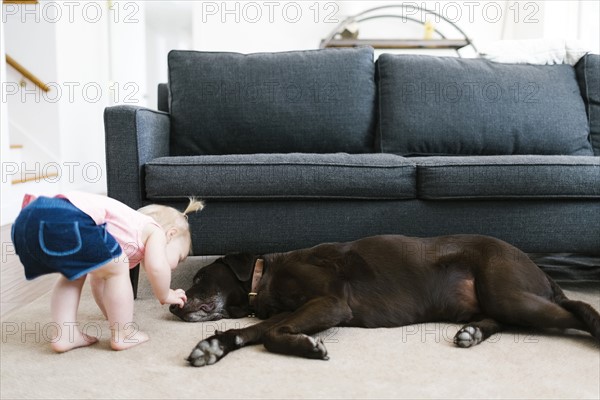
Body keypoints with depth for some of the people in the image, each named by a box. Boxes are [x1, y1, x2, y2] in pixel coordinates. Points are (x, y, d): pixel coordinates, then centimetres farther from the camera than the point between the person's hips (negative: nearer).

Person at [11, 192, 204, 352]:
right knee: (116, 268, 5)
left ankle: (65, 335, 24)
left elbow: (97, 280, 44)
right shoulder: (156, 230, 15)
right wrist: (165, 296, 15)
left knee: (73, 275, 29)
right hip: (66, 219, -9)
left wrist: (111, 312, 55)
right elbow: (156, 267, -5)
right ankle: (123, 334, 12)